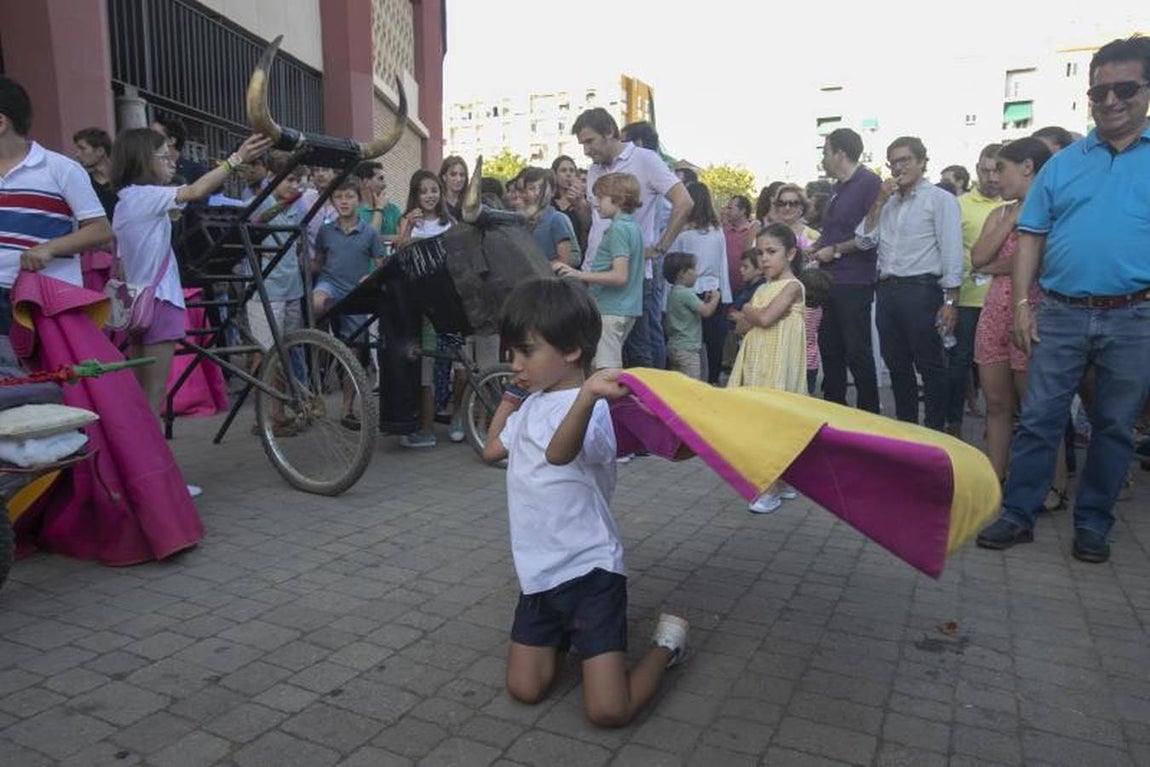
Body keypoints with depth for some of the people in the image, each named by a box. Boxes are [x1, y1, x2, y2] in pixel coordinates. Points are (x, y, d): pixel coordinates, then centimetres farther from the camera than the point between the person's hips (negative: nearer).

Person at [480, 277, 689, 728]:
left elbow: (559, 452, -42)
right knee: (524, 690, 6)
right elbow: (492, 449, 24)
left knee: (608, 711, -10)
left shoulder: (587, 408, -19)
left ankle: (665, 643, 18)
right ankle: (568, 638, 34)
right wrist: (511, 395, 22)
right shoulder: (533, 404, 9)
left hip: (587, 572, -8)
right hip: (538, 575, 8)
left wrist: (588, 393, -61)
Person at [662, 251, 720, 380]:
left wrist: (705, 301, 9)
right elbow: (706, 311, -19)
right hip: (687, 348, -10)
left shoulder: (672, 293, 13)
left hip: (674, 346, 10)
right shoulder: (686, 293, -16)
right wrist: (715, 299, -3)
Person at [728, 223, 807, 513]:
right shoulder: (763, 289, 16)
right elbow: (741, 328, 11)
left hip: (778, 361, -8)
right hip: (757, 359, 8)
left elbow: (764, 318, -19)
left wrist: (747, 312, -1)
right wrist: (750, 318, -9)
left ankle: (773, 489, -1)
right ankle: (780, 482, 20)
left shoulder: (792, 286, -7)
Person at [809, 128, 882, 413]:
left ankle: (869, 413, 8)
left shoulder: (869, 183, -10)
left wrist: (835, 250, -14)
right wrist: (817, 247, 9)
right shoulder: (839, 188, 17)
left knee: (858, 352, -3)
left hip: (854, 283, -9)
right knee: (829, 348, 13)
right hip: (831, 281, 9)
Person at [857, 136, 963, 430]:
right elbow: (863, 241, 9)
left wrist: (950, 301, -14)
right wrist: (879, 202, 0)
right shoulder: (888, 202, 18)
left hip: (921, 290, -6)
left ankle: (935, 432, 7)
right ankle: (905, 427, 24)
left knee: (929, 366, -1)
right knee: (896, 364, 12)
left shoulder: (939, 200, -2)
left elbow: (951, 253, -8)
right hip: (887, 291, 7)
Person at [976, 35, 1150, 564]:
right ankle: (1017, 514, 11)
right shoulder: (1061, 165, 9)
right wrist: (1022, 304, -2)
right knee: (1039, 418, 2)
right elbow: (1030, 237, 7)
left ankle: (1093, 523, 22)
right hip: (1061, 314, 1)